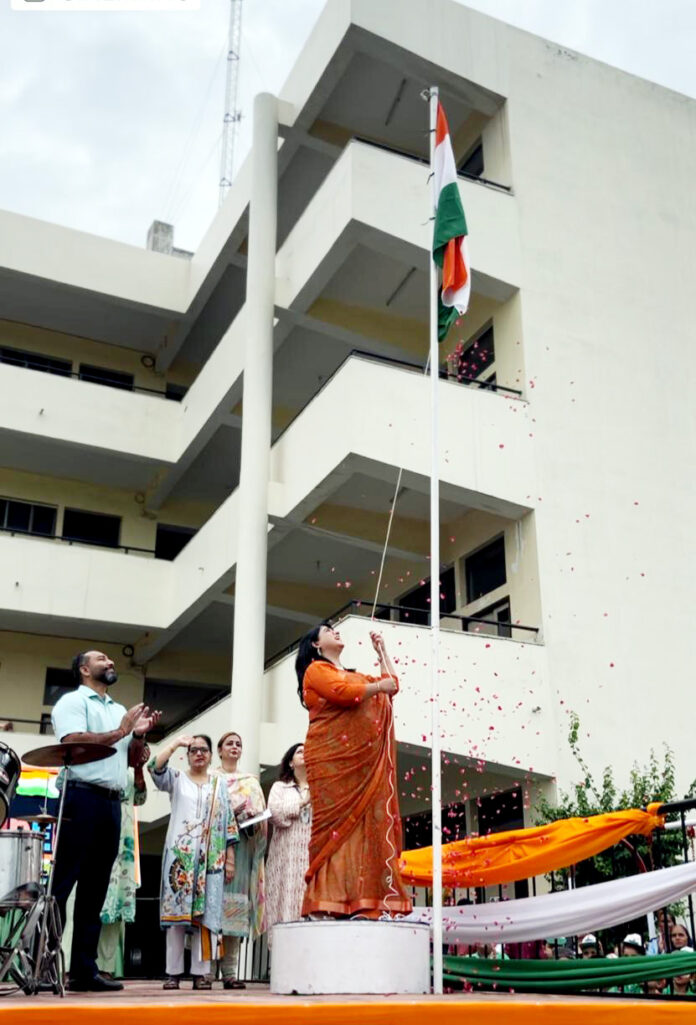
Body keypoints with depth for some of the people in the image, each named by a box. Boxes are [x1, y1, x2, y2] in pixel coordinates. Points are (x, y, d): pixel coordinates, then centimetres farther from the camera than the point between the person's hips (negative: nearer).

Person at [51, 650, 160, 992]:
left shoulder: (120, 710, 23)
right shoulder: (72, 701, 1)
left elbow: (133, 759, 22)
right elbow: (73, 743, -14)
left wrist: (139, 734, 2)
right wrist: (120, 732, -11)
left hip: (112, 803, 7)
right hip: (80, 797, -7)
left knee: (95, 890, 7)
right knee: (61, 885, -8)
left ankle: (84, 971, 9)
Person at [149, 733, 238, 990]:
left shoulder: (220, 784, 15)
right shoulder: (176, 779, 11)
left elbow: (229, 822, 12)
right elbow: (155, 767, -11)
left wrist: (230, 859, 6)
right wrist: (176, 743, -11)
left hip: (210, 858, 1)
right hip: (180, 854, -1)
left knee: (206, 912, -2)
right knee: (176, 912, -3)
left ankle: (201, 972, 1)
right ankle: (173, 972, 1)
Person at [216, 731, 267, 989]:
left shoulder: (251, 782, 24)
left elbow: (261, 813, 16)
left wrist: (250, 819, -6)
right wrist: (232, 814, -13)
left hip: (242, 846, 3)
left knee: (236, 904, -4)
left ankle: (230, 972, -5)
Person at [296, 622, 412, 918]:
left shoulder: (354, 676, 29)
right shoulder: (316, 669, 6)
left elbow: (392, 683, 27)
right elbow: (344, 693, -11)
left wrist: (381, 650, 33)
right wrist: (379, 687, 2)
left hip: (361, 760, 7)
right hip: (331, 758, -7)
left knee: (362, 823, -4)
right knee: (334, 823, -14)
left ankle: (359, 901, -8)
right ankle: (327, 902, -17)